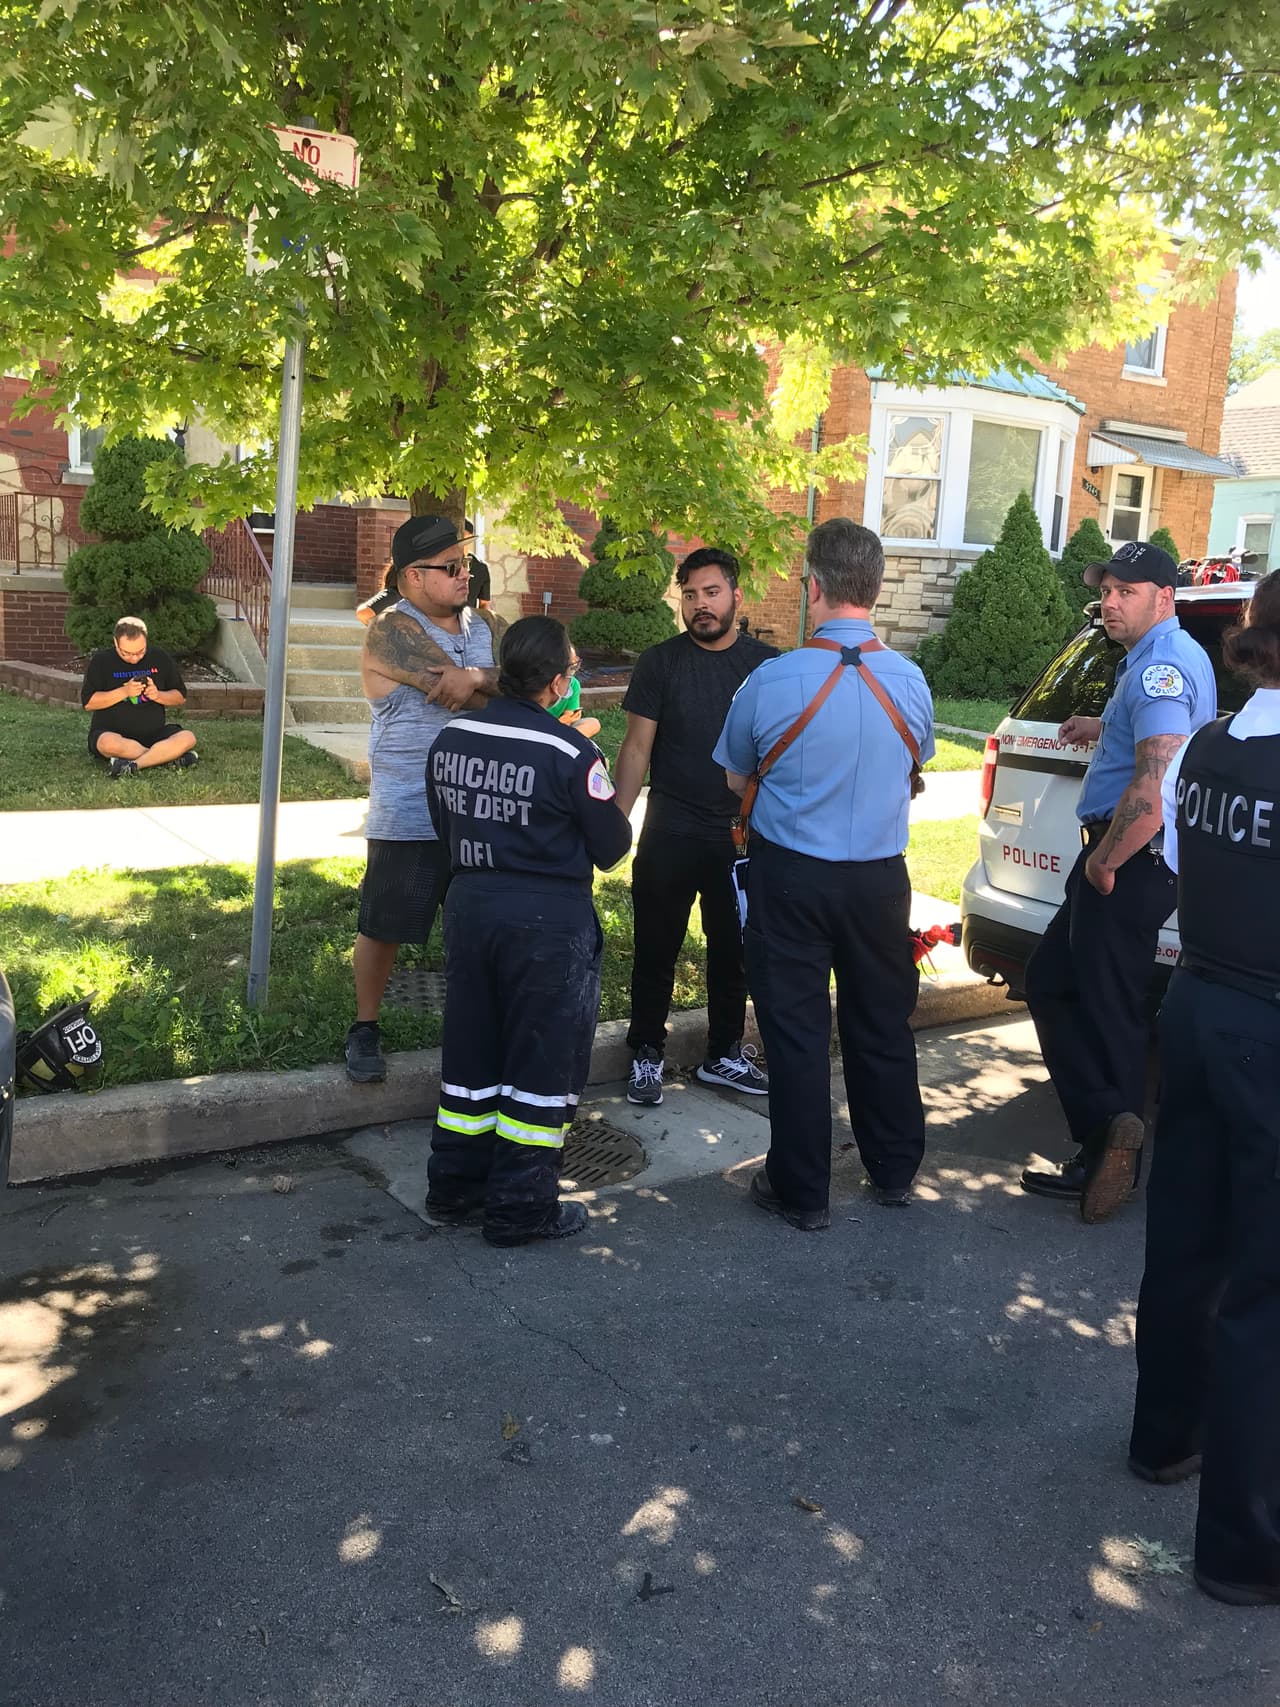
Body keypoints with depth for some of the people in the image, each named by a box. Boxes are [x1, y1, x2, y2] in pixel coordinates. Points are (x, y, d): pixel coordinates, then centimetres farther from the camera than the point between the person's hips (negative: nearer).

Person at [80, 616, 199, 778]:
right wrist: (124, 692, -18)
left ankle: (134, 765, -34)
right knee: (109, 745, -40)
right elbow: (88, 703, -8)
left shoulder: (159, 658, 5)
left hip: (153, 733, 3)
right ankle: (169, 755, -29)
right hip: (111, 732, -3)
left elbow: (180, 696, 10)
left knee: (187, 738, -27)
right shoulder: (102, 660, -3)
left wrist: (158, 695, -11)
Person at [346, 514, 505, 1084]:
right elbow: (460, 692, -23)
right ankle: (365, 1028, 25)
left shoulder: (482, 625, 8)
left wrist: (477, 678, -26)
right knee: (383, 928, 6)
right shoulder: (391, 630, -13)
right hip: (408, 817, -5)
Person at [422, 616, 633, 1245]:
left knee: (470, 1052, 17)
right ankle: (521, 1207, 14)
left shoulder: (450, 739, 1)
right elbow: (610, 849, -7)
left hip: (469, 905, 6)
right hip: (549, 920, -6)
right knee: (542, 1062, 6)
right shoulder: (571, 754, -16)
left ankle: (454, 1187, 28)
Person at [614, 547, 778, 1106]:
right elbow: (636, 749, -3)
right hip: (670, 834, -2)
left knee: (733, 951, 13)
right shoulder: (659, 663, -3)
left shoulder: (767, 663, 1)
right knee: (656, 950, 7)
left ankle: (723, 1056, 28)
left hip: (742, 835, 2)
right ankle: (646, 1054, 22)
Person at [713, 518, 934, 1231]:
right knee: (883, 1024, 18)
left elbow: (736, 778, 0)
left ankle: (803, 1193, 18)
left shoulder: (771, 682, -15)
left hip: (790, 879, -3)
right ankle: (895, 1171, 35)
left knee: (797, 1032, 7)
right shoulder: (910, 681, -6)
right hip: (880, 878, 3)